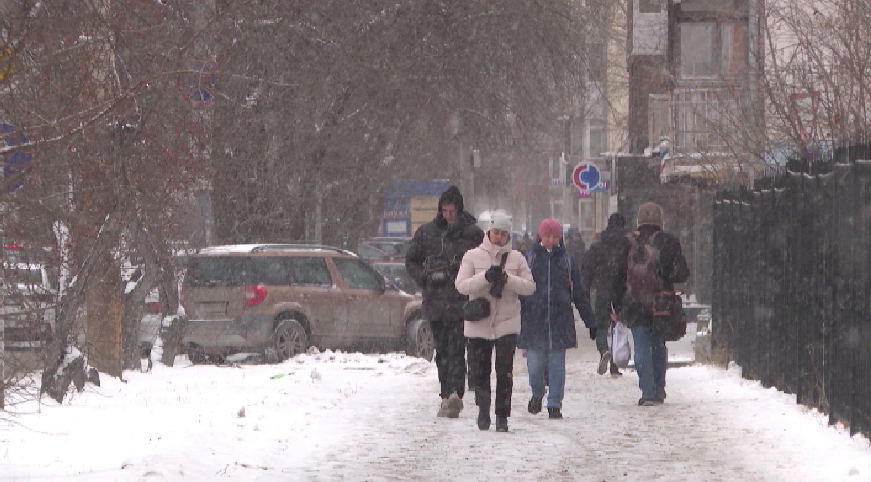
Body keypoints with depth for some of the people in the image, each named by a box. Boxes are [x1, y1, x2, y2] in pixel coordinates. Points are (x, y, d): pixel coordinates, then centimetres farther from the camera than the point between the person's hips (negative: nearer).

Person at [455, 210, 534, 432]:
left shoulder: (516, 258, 6)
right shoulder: (473, 256, 3)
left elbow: (530, 287, 1)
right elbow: (461, 285, -7)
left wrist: (507, 279, -15)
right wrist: (485, 277, -20)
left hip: (507, 322, 0)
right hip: (479, 323, 0)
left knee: (504, 372, -6)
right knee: (479, 372, 3)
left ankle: (502, 416, 2)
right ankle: (483, 408, 25)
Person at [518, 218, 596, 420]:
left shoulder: (566, 261, 8)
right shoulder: (530, 260, 4)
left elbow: (579, 294, 12)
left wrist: (590, 322, 11)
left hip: (560, 320, 1)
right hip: (534, 319, -1)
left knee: (557, 364, -1)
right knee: (535, 363, -2)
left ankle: (554, 404, 7)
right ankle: (537, 394, 26)